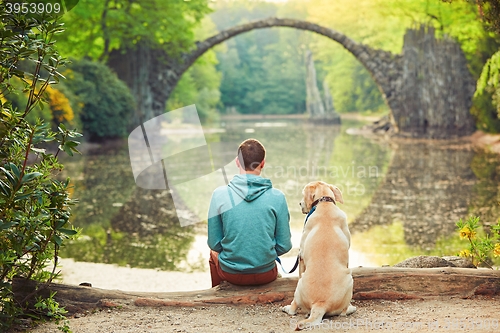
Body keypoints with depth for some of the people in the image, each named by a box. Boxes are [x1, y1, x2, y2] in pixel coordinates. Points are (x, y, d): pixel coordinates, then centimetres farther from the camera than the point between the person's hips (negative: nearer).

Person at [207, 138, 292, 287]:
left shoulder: (219, 194, -13)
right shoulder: (277, 197, -12)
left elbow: (214, 243, -6)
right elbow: (284, 246, -6)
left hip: (231, 273, 0)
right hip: (266, 274, 1)